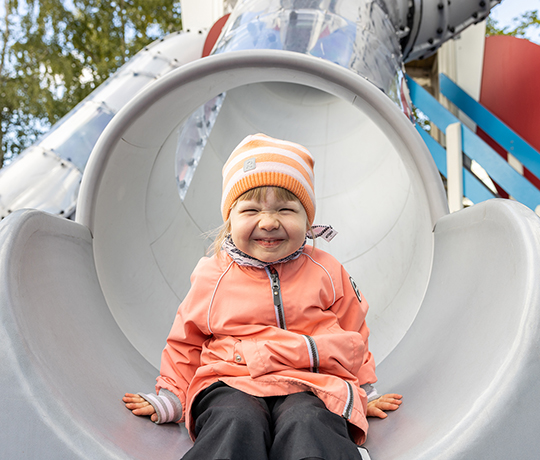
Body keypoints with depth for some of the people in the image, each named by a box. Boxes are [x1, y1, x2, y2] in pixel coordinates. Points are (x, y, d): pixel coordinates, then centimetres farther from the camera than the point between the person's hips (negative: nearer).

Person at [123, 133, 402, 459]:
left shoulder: (326, 272, 10)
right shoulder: (211, 277, 9)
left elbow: (352, 337, 24)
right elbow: (186, 344, 22)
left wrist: (366, 394, 25)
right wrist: (170, 397, 13)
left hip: (312, 386, 0)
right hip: (229, 385, 0)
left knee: (307, 423, -35)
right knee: (236, 422, -34)